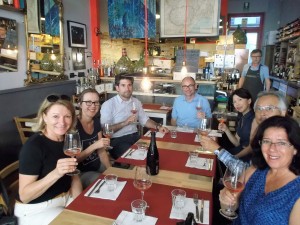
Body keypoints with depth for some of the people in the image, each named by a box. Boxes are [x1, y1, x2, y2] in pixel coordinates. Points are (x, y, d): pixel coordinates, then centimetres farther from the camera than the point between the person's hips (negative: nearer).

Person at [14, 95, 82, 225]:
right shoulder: (33, 146, -22)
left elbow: (74, 176, 6)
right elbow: (24, 196, -24)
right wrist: (56, 173, -38)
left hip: (66, 198, 7)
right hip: (36, 209, -6)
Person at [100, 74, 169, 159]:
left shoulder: (136, 102, 11)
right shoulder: (108, 105, -7)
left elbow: (144, 120, 16)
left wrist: (158, 126, -2)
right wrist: (125, 123, -22)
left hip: (135, 136, 6)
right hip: (117, 140, -5)